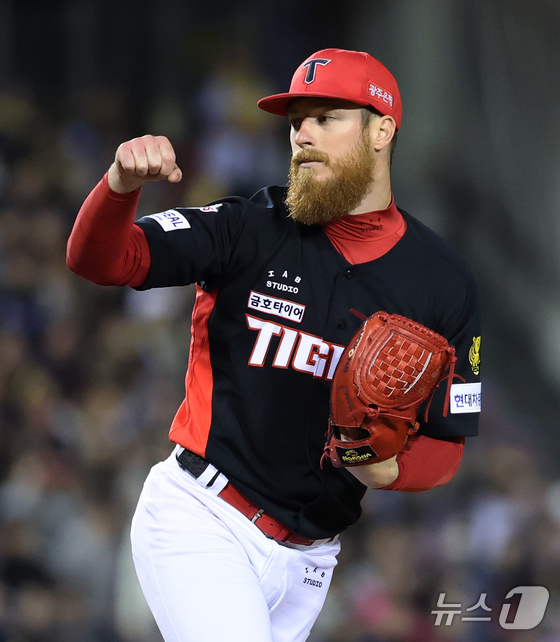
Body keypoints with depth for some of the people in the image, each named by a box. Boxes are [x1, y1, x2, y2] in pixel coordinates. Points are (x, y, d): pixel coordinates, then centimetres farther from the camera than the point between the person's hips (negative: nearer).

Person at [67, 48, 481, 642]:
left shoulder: (445, 283, 2)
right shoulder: (252, 229, -4)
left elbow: (445, 446, 6)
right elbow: (100, 258, -12)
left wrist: (388, 471, -17)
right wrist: (121, 185, -34)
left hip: (306, 559, 4)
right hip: (201, 523, -4)